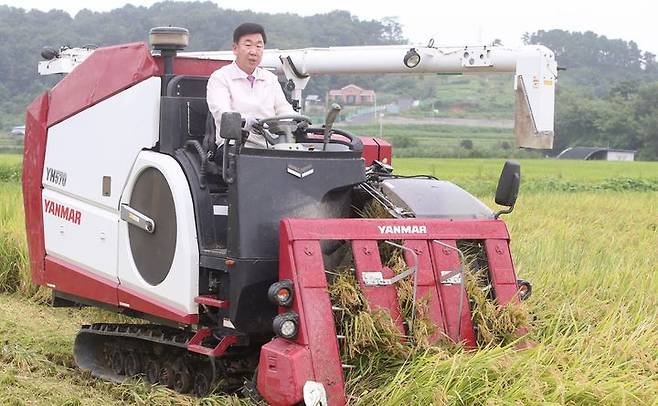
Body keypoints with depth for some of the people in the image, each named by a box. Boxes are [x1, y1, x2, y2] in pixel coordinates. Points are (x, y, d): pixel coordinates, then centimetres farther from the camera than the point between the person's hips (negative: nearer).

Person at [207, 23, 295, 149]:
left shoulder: (271, 79, 24)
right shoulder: (220, 78, 5)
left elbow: (284, 109, 12)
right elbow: (221, 112, -13)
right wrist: (244, 120, -36)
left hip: (268, 147, 4)